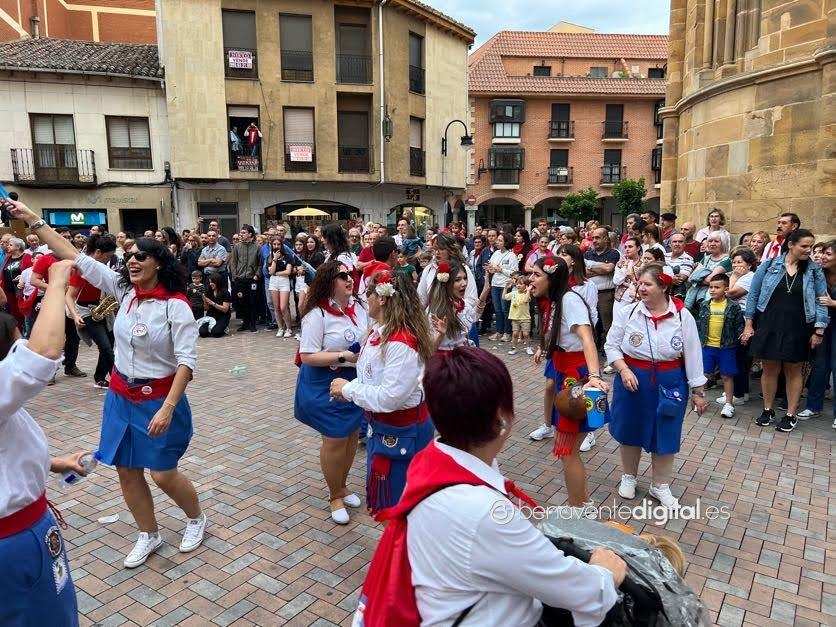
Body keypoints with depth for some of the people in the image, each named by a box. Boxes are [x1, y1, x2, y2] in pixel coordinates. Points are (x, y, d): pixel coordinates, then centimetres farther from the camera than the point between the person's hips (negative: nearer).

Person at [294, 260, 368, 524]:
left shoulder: (358, 307, 1)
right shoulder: (317, 314, -19)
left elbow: (368, 338, 16)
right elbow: (307, 356, -20)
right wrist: (344, 356, -24)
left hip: (355, 380, 6)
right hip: (325, 384, -6)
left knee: (352, 434, 16)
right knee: (335, 439, 3)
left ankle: (342, 486, 40)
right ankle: (335, 496, 27)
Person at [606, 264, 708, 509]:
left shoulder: (683, 317, -9)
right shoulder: (627, 313, -10)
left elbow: (692, 356, -3)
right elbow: (611, 345, -2)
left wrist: (698, 391, 1)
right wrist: (624, 370, -18)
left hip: (669, 383, 0)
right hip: (632, 380, 0)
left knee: (665, 434, 11)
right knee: (630, 430, 14)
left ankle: (660, 486, 32)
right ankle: (628, 477, 38)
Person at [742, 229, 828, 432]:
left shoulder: (814, 271, 2)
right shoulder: (769, 265, -2)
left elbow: (821, 302, 4)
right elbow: (753, 294, 3)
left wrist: (819, 331, -2)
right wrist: (749, 324, 2)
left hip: (797, 330, 1)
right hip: (769, 327, 0)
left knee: (794, 371, 9)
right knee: (769, 369, 8)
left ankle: (791, 415, 20)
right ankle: (767, 410, 24)